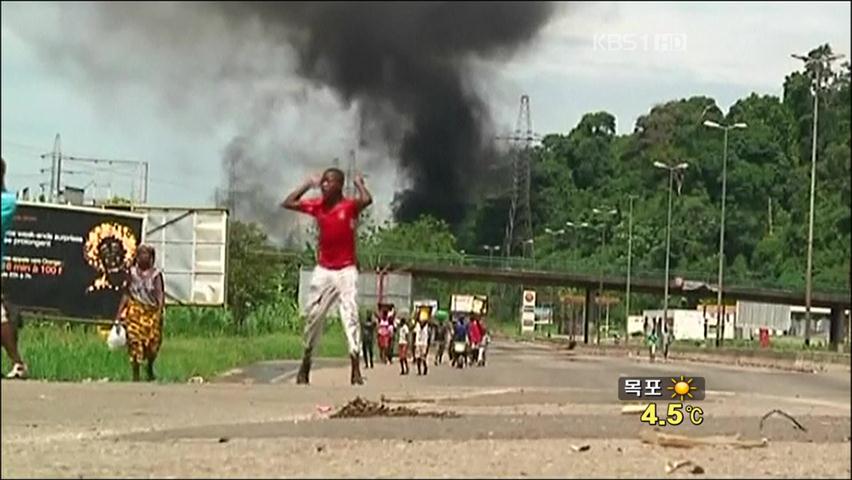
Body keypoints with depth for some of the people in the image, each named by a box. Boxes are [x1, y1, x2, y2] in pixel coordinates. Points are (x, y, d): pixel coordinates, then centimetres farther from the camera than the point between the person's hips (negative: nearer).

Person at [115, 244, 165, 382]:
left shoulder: (155, 274, -2)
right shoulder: (132, 273, 4)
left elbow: (160, 293, -6)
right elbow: (126, 294, 7)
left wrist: (160, 309, -21)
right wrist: (119, 314, 4)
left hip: (152, 312, -1)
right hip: (135, 311, 1)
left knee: (153, 342, -2)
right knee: (135, 341, -6)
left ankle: (150, 369, 29)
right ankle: (135, 374, 5)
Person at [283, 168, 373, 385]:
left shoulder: (349, 206, -8)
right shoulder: (317, 205, 6)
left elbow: (367, 200, -29)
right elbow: (287, 203, 8)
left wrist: (359, 183, -10)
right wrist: (309, 184, 7)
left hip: (346, 270, -5)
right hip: (323, 270, 5)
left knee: (350, 314, -14)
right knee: (313, 315, 7)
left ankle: (356, 368, -19)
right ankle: (305, 364, 19)